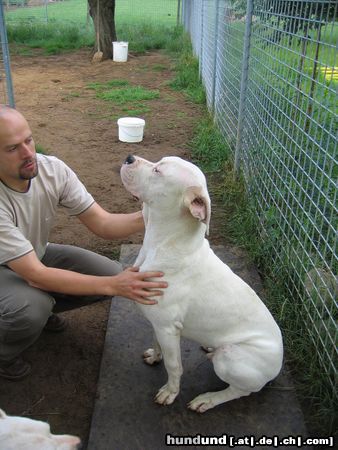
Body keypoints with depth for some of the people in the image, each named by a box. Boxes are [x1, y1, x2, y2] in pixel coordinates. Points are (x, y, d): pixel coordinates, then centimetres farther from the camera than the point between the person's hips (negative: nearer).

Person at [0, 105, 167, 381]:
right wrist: (113, 286, -44)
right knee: (32, 308, -36)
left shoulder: (52, 169, -21)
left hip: (35, 254, 5)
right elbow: (35, 275, -37)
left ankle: (38, 306, 14)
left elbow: (102, 224, -19)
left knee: (112, 274, -10)